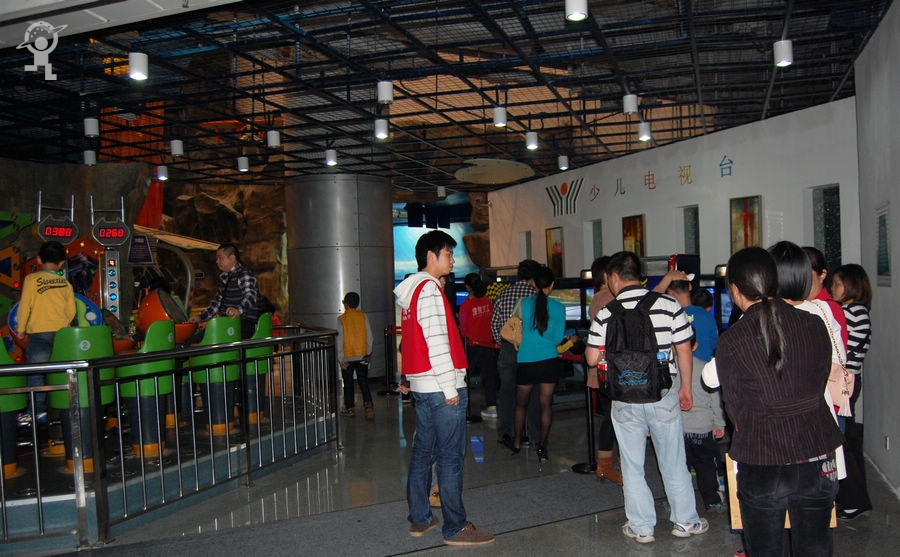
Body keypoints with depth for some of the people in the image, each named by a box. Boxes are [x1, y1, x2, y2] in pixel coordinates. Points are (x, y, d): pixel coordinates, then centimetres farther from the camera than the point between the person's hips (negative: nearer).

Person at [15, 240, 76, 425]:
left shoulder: (31, 279, -2)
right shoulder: (66, 284, 6)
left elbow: (24, 306, -4)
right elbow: (71, 311, 8)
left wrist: (21, 329, 6)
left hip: (39, 333, -3)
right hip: (62, 333, 3)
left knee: (36, 373, 3)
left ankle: (38, 410, 0)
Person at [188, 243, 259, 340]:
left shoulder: (244, 275, -8)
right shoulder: (224, 277, 21)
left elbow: (249, 296, -26)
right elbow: (218, 301, 29)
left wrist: (238, 310, -46)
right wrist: (201, 317, 21)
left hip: (244, 324, -8)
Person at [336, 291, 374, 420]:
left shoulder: (341, 319, -8)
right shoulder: (363, 316, -2)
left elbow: (340, 340, -8)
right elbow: (369, 336, -1)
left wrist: (340, 359, -6)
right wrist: (369, 352, 9)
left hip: (347, 356, -2)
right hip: (362, 355, 2)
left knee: (348, 383, 11)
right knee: (363, 381, 6)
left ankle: (350, 407, 18)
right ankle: (368, 403, -12)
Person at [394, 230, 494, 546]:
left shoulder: (412, 290, 16)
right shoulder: (429, 289, -13)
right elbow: (437, 343, -20)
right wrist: (450, 388, -17)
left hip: (421, 386, 10)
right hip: (441, 387, -9)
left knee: (423, 452, 13)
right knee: (451, 458, -4)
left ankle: (419, 519, 21)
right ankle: (456, 528, 2)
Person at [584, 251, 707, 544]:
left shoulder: (605, 314, -9)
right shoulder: (668, 304, -7)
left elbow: (592, 358, -6)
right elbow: (683, 349, -4)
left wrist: (591, 341, 15)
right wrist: (686, 387, 9)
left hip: (625, 399, -1)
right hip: (663, 394, 1)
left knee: (632, 465, 12)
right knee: (673, 461, 15)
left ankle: (641, 527, 21)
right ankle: (686, 521, 28)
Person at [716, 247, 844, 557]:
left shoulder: (730, 341, -12)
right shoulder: (814, 326, -3)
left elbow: (734, 408, -3)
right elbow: (820, 386, 5)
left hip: (761, 465, -3)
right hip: (817, 460, 3)